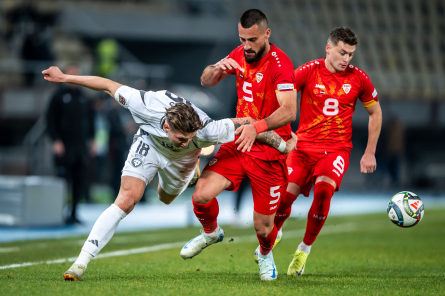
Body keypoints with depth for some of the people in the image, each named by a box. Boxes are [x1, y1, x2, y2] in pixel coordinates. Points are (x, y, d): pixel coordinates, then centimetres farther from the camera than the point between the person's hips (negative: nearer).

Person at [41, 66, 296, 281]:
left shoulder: (206, 130, -45)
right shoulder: (148, 105, -43)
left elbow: (248, 125, -32)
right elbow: (109, 86, -29)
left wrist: (285, 146, -22)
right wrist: (64, 78, -22)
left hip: (181, 160, 1)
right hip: (149, 144, -1)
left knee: (166, 198, 27)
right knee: (127, 199, -19)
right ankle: (82, 261, -16)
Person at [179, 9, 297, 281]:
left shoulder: (280, 63, -19)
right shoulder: (240, 55, 3)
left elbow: (289, 111, -30)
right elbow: (206, 81, 14)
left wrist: (257, 128, -46)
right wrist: (218, 69, -10)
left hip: (268, 151, -5)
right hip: (237, 143, 5)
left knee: (263, 226, 0)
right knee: (202, 194, -16)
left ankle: (265, 254, 38)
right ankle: (211, 232, 18)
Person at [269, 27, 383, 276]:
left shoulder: (358, 78, -1)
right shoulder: (308, 71, -6)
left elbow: (375, 113, 12)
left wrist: (370, 153, 10)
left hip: (337, 148, 0)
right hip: (304, 145, 0)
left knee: (324, 190, -26)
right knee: (286, 194, -13)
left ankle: (305, 249, -6)